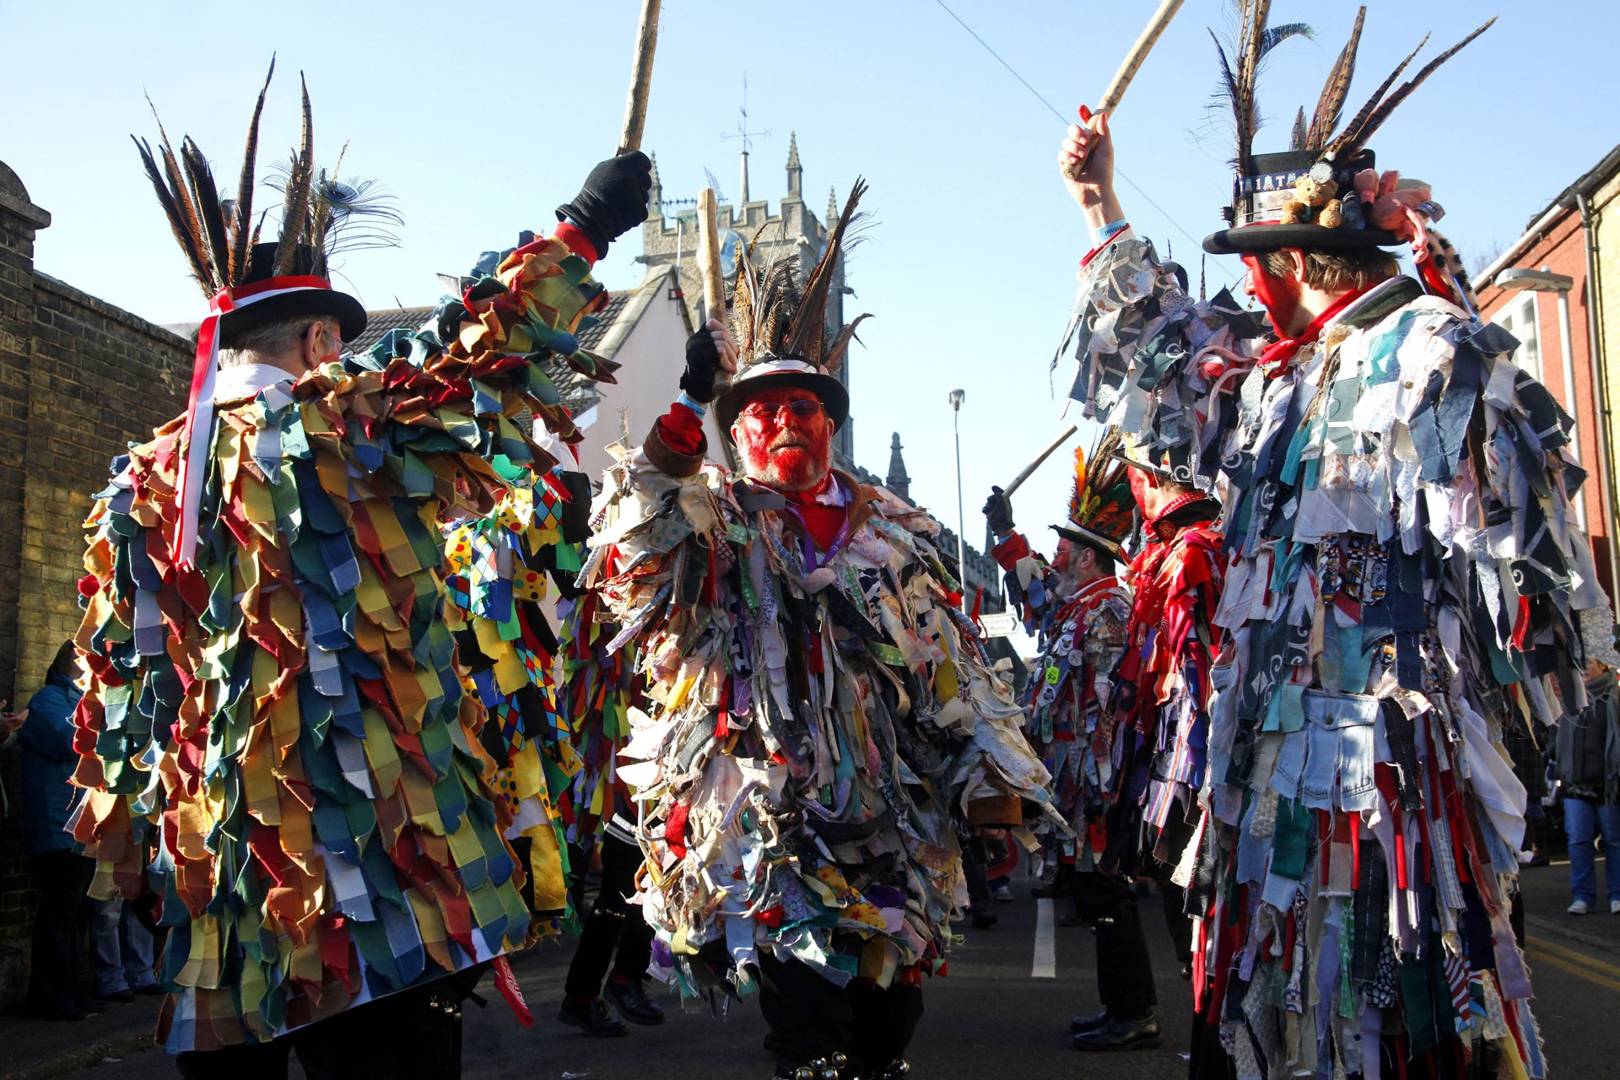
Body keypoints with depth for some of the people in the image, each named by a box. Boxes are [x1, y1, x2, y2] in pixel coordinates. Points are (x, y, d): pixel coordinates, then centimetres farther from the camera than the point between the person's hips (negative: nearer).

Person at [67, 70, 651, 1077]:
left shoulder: (140, 485, 9)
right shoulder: (344, 427, -7)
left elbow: (118, 687, 13)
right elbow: (491, 353, 1)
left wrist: (122, 842, 22)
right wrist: (582, 232, 14)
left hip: (214, 883, 6)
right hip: (374, 877, -6)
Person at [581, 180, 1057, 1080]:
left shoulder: (897, 530, 14)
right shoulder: (713, 524, 5)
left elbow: (955, 665, 13)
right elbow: (634, 544, -18)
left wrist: (996, 785, 7)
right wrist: (689, 407, -25)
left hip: (893, 825, 4)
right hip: (769, 828, -3)